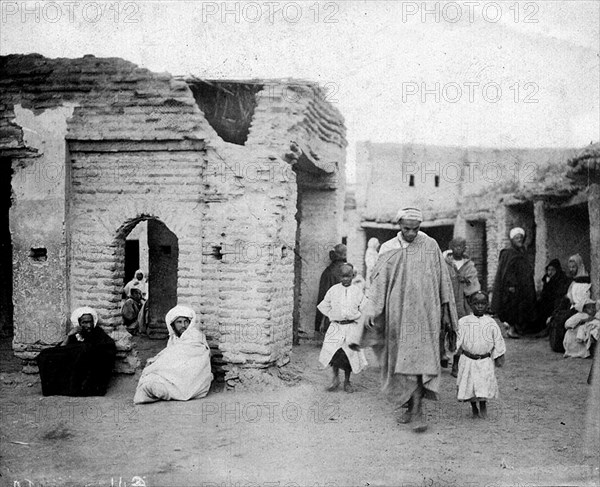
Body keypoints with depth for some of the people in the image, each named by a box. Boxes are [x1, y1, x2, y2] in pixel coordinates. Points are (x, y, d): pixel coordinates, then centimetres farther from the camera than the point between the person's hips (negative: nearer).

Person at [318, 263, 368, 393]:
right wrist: (332, 316, 5)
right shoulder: (333, 290, 3)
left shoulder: (357, 291, 2)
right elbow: (324, 306, 13)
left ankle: (347, 382, 17)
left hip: (351, 327, 0)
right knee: (332, 352, -12)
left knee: (350, 353, 0)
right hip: (336, 327, 0)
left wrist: (356, 317, 0)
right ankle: (336, 378, 8)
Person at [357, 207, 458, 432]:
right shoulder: (388, 249, 3)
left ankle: (416, 409, -5)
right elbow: (378, 281, 0)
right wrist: (371, 309, -10)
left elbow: (443, 280, 8)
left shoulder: (431, 246, 3)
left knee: (420, 359, -7)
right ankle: (413, 405, 19)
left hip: (425, 313, -1)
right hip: (398, 314, 1)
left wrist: (446, 312, 8)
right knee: (403, 359, 5)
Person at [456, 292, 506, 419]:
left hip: (485, 361, 0)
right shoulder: (463, 322, 2)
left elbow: (498, 340, 7)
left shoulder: (491, 323, 3)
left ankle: (483, 406, 19)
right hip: (467, 360, 0)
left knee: (485, 384, -6)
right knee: (468, 385, 5)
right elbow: (458, 339, 5)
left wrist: (499, 357, 5)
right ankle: (474, 407, 28)